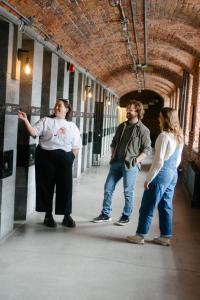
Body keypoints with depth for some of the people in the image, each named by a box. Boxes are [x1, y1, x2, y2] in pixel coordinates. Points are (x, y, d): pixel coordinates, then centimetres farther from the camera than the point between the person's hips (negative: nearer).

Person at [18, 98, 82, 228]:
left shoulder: (72, 126, 11)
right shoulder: (46, 121, 6)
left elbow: (76, 146, 11)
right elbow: (34, 132, -8)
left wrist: (71, 158, 1)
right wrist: (26, 120, -20)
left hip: (64, 158, 2)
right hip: (46, 157, -1)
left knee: (65, 187, 4)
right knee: (46, 186, 4)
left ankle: (67, 216, 17)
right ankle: (48, 215, 17)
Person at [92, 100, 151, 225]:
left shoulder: (143, 130, -6)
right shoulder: (121, 126, 12)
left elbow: (147, 149, -8)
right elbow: (114, 143, 21)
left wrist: (136, 160, -16)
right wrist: (113, 156, 9)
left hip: (130, 165, -6)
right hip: (117, 162, 6)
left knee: (128, 192, 3)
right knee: (108, 188, 7)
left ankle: (126, 216, 18)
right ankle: (105, 214, 20)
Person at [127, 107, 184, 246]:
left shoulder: (164, 136, -18)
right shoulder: (179, 137, 8)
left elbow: (158, 161, -20)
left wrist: (148, 179, -14)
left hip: (161, 175, -8)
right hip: (173, 175, 8)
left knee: (147, 206, 3)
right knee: (166, 207, 15)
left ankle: (140, 235, 11)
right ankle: (165, 237, 21)